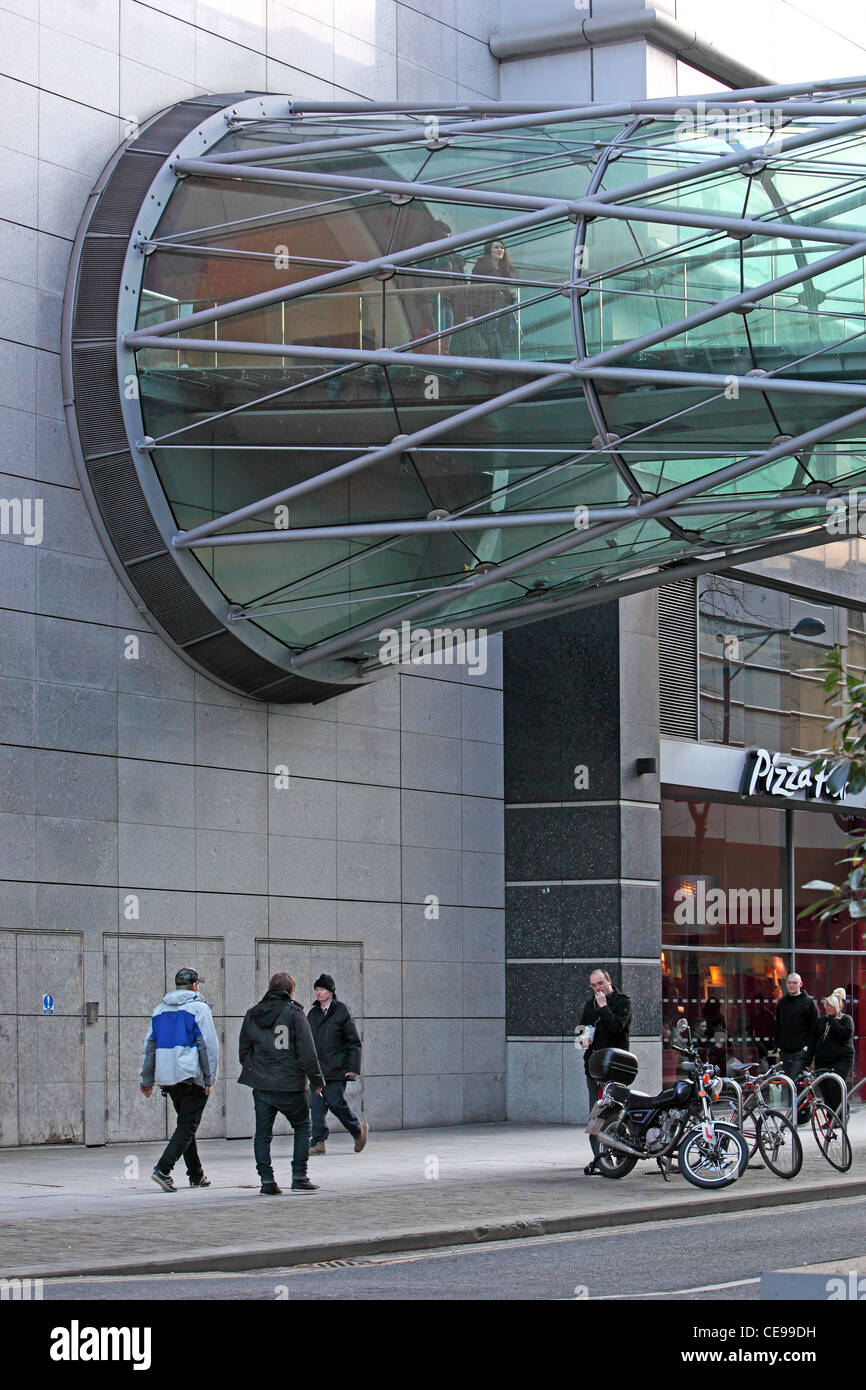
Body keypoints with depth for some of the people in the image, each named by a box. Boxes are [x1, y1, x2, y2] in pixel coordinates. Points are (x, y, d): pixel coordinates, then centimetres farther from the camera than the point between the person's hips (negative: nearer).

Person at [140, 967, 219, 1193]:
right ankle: (163, 1169, -22)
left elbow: (149, 1045, 15)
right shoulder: (198, 1008, -4)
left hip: (166, 1077, 6)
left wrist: (146, 1079, 18)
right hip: (191, 1075, -6)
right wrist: (209, 1078, -6)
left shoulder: (160, 1010, 14)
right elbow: (208, 1045, -10)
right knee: (187, 1127, -6)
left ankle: (196, 1175, 20)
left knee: (186, 1124, 17)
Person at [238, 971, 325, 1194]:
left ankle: (266, 1181, 2)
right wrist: (317, 1079, -1)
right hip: (290, 1084, -4)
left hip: (261, 1084, 4)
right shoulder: (294, 1013, -7)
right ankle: (299, 1177, 5)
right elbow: (307, 1052, -10)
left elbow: (243, 1050, 12)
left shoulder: (252, 1014, 7)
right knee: (302, 1126, 12)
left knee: (263, 1133, 9)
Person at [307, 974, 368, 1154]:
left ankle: (358, 1129, 14)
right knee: (317, 1105, -3)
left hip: (336, 1069, -5)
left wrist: (353, 1067, -10)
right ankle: (318, 1142, -1)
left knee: (336, 1102, -9)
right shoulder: (313, 1014, 14)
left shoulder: (342, 1012, -3)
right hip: (317, 1068, 5)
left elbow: (354, 1042, -4)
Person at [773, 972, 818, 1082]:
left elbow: (814, 1026, -2)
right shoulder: (782, 1002, 15)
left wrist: (808, 1045, -10)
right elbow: (777, 1026, 20)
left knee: (793, 1080, -16)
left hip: (801, 1050, -6)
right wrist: (778, 1045, 11)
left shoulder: (808, 1002, 0)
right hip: (785, 1051, 6)